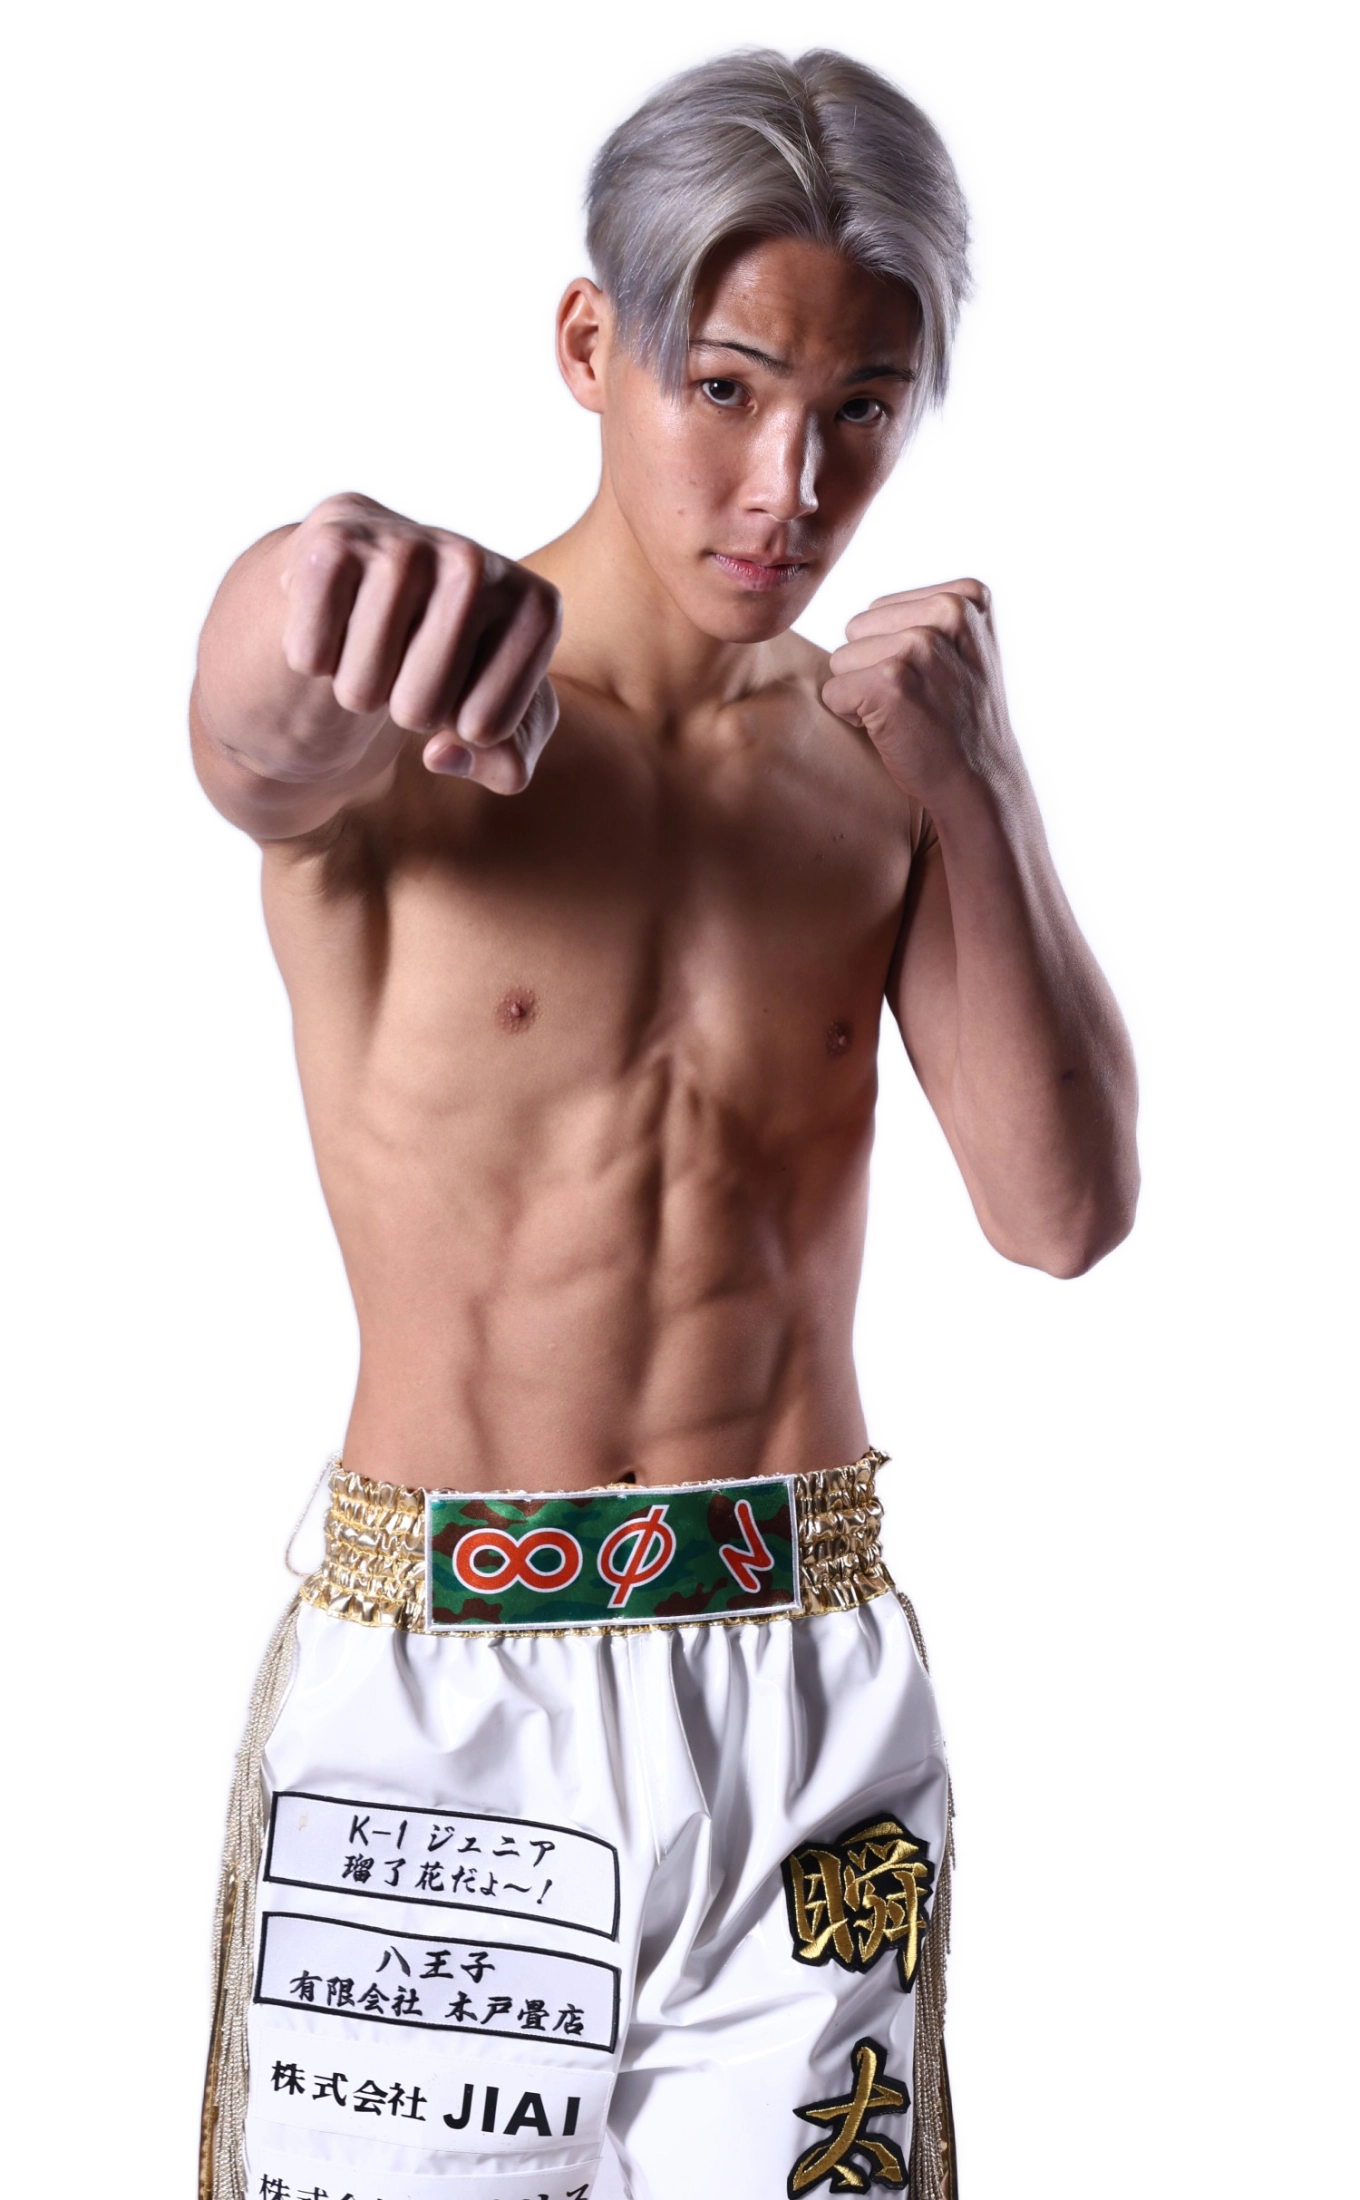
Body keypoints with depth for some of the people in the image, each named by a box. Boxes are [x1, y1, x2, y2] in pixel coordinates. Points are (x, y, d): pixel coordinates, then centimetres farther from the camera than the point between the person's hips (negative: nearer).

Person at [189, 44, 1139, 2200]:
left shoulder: (892, 736, 4)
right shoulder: (397, 723, -7)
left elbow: (1067, 1211, -4)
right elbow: (261, 748, -33)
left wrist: (973, 790, -15)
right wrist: (327, 612, -56)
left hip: (817, 1690, 3)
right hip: (430, 1693, -2)